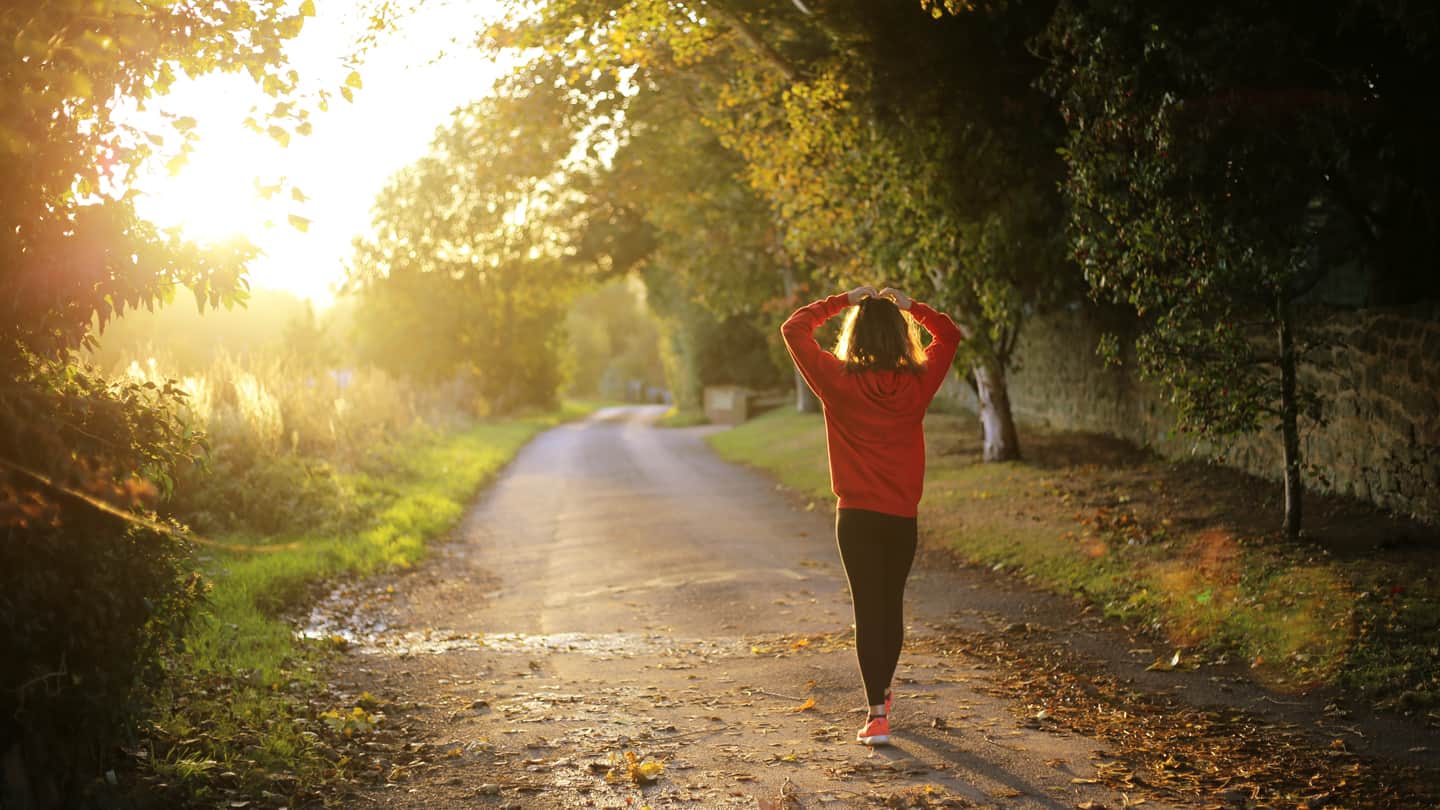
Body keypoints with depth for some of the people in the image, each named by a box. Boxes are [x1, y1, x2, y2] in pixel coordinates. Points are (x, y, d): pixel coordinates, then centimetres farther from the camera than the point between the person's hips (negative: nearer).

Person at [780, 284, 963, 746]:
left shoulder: (839, 382, -10)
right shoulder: (918, 383, -4)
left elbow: (794, 329, 0)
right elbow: (949, 335, 15)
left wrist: (842, 301, 4)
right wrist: (909, 306, 12)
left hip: (857, 516, -3)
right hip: (903, 516, 3)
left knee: (868, 610, -1)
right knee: (892, 606, 18)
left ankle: (877, 714, -9)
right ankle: (881, 692, 36)